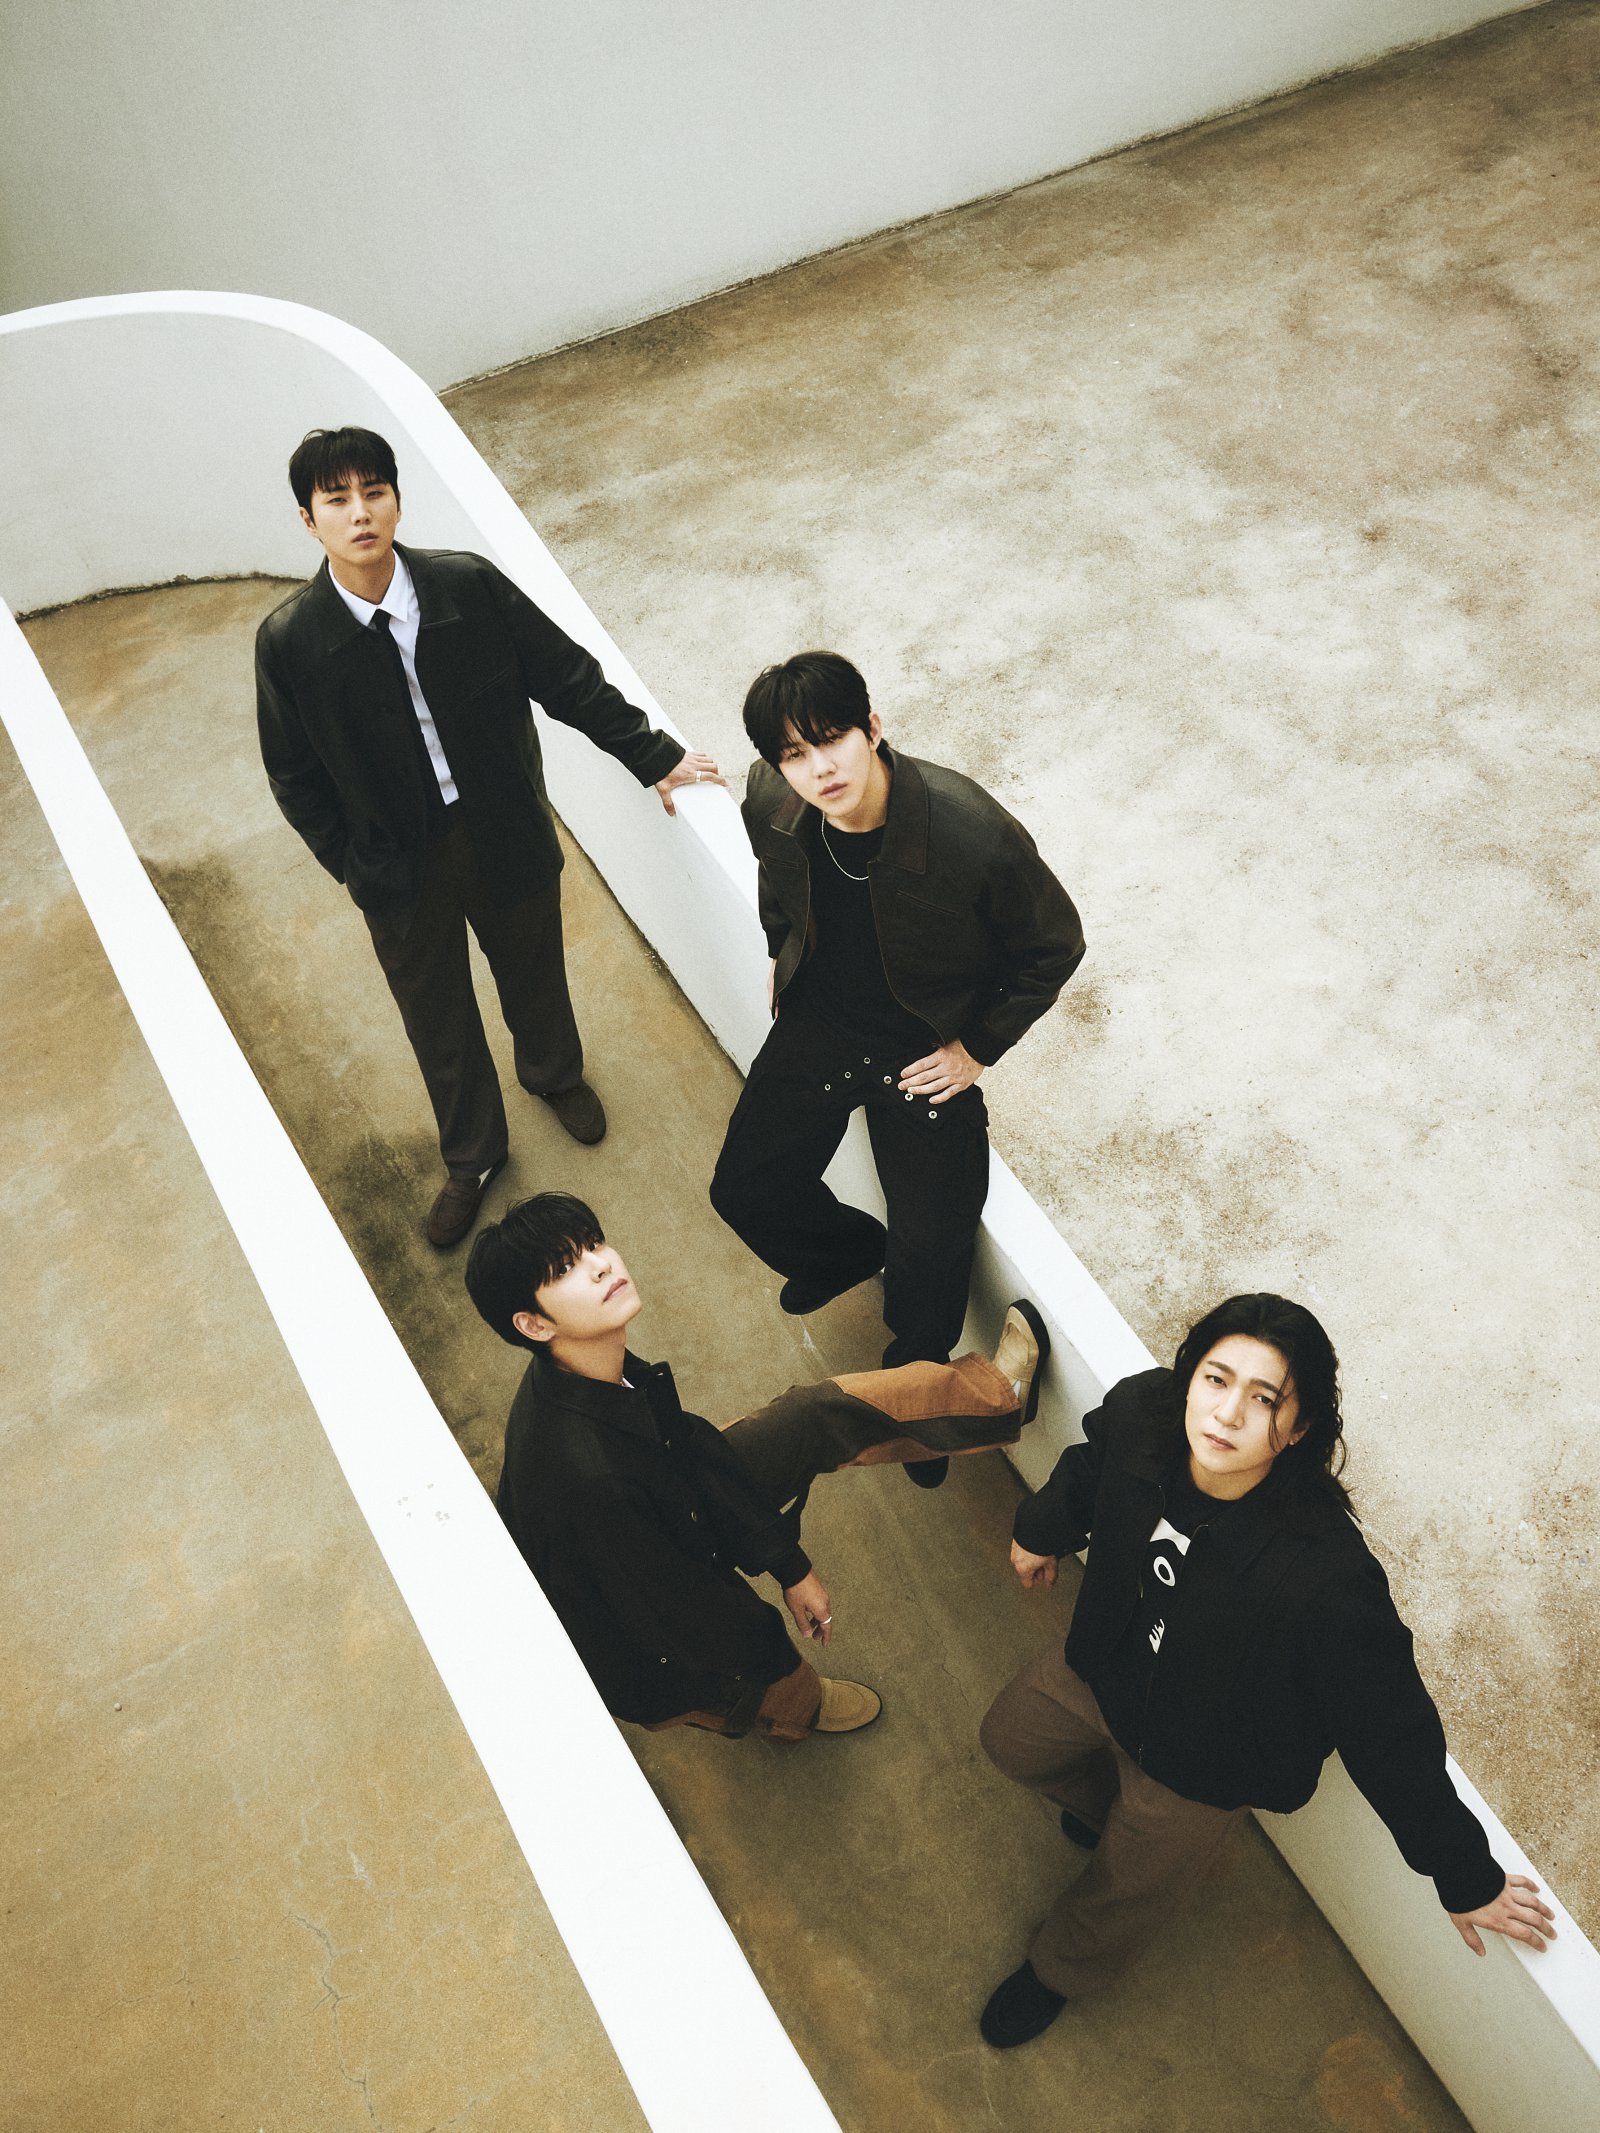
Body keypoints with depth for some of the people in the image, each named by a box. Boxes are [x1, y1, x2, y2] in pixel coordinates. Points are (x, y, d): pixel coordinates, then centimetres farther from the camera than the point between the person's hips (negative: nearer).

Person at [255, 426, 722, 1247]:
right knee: (437, 1019, 18)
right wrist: (357, 868, -6)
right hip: (399, 863, -1)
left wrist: (654, 755, -5)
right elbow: (297, 778, -6)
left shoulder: (469, 585, -17)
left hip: (505, 832, 1)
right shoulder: (288, 640, -18)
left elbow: (569, 679, -7)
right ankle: (471, 1157, 45)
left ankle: (553, 1072, 60)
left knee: (533, 971, 25)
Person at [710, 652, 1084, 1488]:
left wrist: (978, 1047, -11)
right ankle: (851, 1249, 45)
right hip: (816, 1022, 4)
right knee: (745, 1191, 10)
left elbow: (1054, 946, -14)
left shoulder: (973, 832, -32)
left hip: (927, 1049, -4)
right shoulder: (771, 801, -19)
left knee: (933, 1258, -3)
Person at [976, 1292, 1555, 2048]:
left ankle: (1058, 1973, 59)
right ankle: (1106, 1802, 63)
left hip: (1200, 1763, -4)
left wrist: (1466, 1878, -15)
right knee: (1010, 1738, 31)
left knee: (1123, 1892, 23)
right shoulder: (1140, 1413, -31)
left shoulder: (1325, 1579, -45)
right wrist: (1042, 1529, 16)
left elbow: (1392, 1735, -29)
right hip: (1103, 1668, 4)